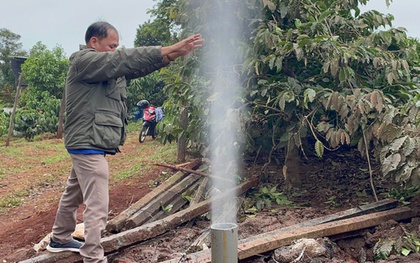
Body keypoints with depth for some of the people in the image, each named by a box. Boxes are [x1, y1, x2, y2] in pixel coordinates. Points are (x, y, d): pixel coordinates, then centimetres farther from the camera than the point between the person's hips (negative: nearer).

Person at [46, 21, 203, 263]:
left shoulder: (106, 68, 16)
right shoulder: (83, 61, -12)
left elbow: (136, 68, 4)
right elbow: (127, 59, -22)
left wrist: (173, 54, -9)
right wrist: (170, 50, -24)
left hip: (89, 146, 10)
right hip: (88, 146, -10)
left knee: (74, 195, 23)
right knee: (98, 207, -9)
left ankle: (60, 239, 40)